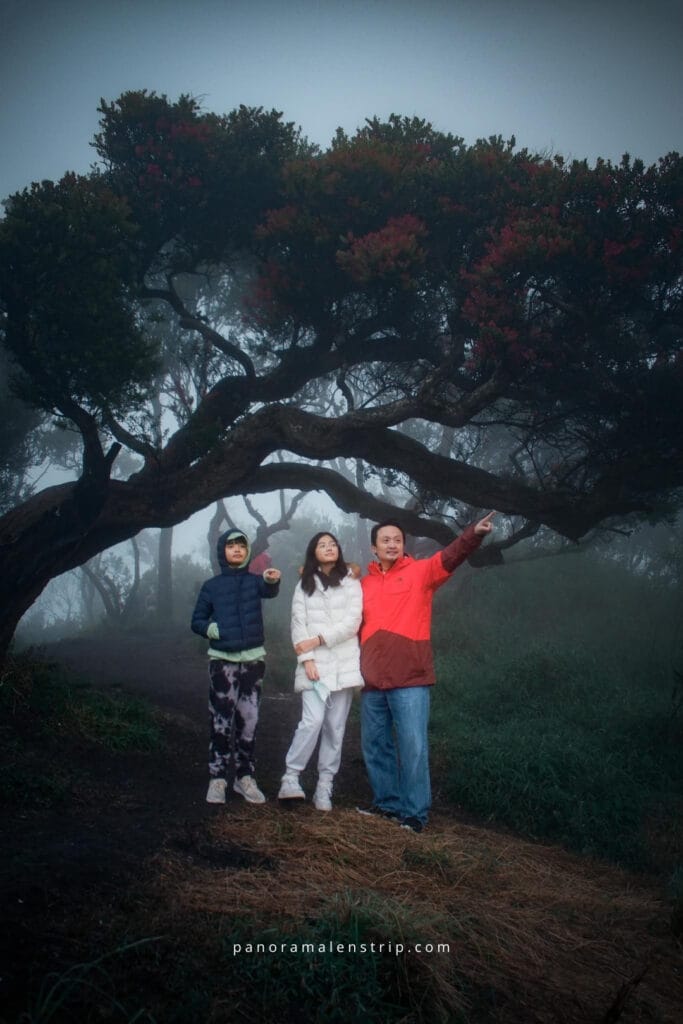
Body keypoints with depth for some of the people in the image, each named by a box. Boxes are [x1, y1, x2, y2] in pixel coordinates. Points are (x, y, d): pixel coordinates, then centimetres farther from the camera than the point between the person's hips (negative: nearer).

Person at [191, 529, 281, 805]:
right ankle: (217, 779, 2)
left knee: (249, 720, 4)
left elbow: (270, 591, -20)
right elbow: (197, 620, 11)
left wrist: (273, 580, -44)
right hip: (222, 660, -1)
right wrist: (211, 629, -11)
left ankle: (245, 777, 12)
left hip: (253, 658, 1)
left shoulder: (254, 580, 3)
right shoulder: (212, 586, 5)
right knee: (221, 720, -4)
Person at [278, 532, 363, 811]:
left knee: (335, 727, 1)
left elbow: (352, 622, -3)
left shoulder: (351, 584, 9)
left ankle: (324, 787, 7)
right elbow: (298, 625, 3)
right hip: (315, 664, -1)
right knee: (312, 721, -17)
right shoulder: (304, 586, 11)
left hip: (344, 664, 1)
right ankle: (290, 779, -9)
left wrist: (318, 640, -9)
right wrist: (307, 659, -10)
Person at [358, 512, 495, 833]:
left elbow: (450, 557, -16)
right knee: (375, 745, 13)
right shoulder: (365, 584, 14)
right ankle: (387, 802, 28)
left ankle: (415, 812, 6)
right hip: (372, 680, 5)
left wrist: (474, 534, -33)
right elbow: (355, 625, 21)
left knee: (412, 746, -4)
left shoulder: (420, 572, 2)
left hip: (410, 678, -5)